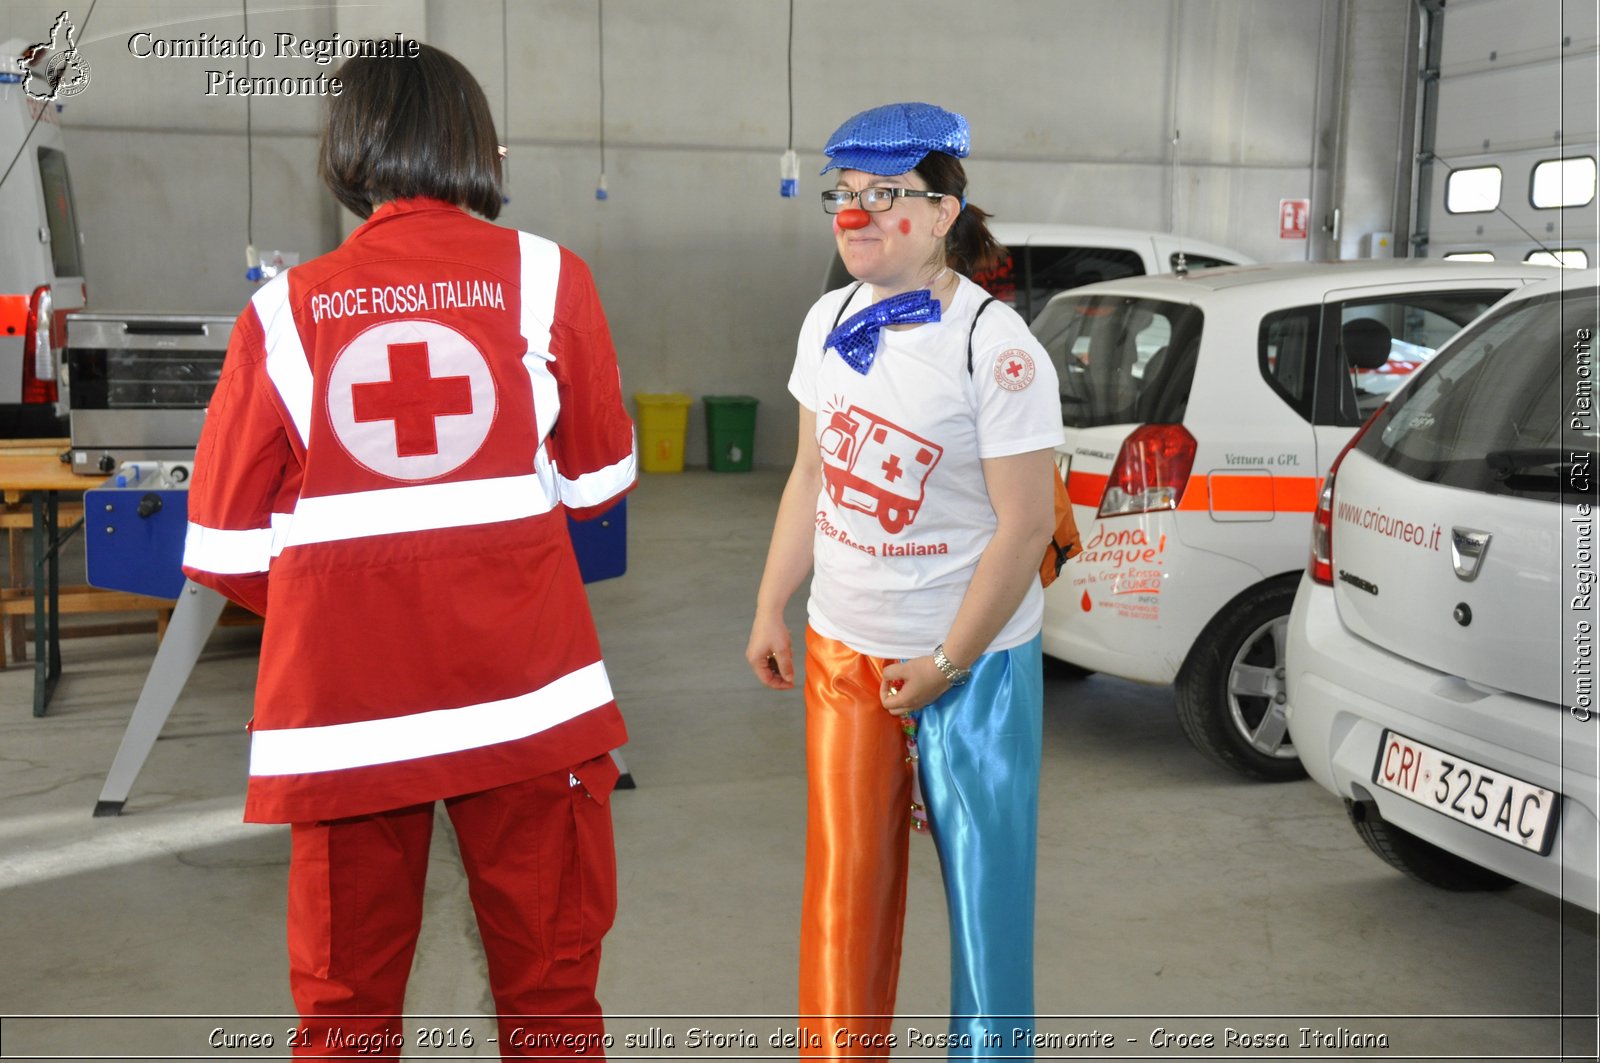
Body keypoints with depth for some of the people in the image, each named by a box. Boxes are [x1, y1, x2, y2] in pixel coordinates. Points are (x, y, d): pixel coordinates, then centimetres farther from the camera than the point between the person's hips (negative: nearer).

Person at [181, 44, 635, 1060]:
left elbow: (226, 545, 0)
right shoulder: (546, 278, -2)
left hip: (344, 706, 1)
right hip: (526, 696, 0)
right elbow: (597, 479, 6)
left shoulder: (285, 310, 0)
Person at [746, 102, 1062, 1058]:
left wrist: (946, 664, -14)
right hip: (843, 650, 5)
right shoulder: (830, 321, 4)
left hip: (971, 661, -5)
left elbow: (1026, 525, -16)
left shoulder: (995, 348, -16)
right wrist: (770, 611, 12)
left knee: (981, 873, 8)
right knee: (844, 880, 11)